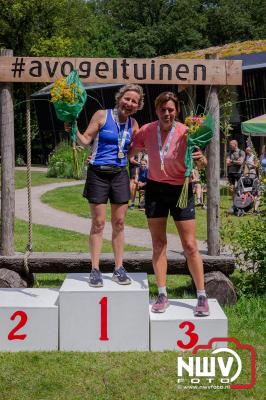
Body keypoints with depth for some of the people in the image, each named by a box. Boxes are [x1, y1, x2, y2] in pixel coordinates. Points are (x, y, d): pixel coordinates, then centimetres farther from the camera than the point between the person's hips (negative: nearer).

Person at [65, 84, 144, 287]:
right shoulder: (102, 115, -3)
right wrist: (73, 130, -21)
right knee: (98, 223, -2)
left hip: (120, 174, 4)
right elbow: (86, 140, -5)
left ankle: (119, 269, 14)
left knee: (119, 223, 6)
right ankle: (95, 270, 5)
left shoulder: (133, 124, 9)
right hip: (98, 173, -3)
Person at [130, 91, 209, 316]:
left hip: (180, 189, -3)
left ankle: (202, 296, 10)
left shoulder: (185, 132, -14)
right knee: (158, 244, 8)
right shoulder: (146, 131, -5)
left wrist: (201, 159, -38)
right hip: (155, 189, 3)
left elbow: (201, 162, -14)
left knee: (190, 245, -2)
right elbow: (129, 151, 8)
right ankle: (162, 295, 18)